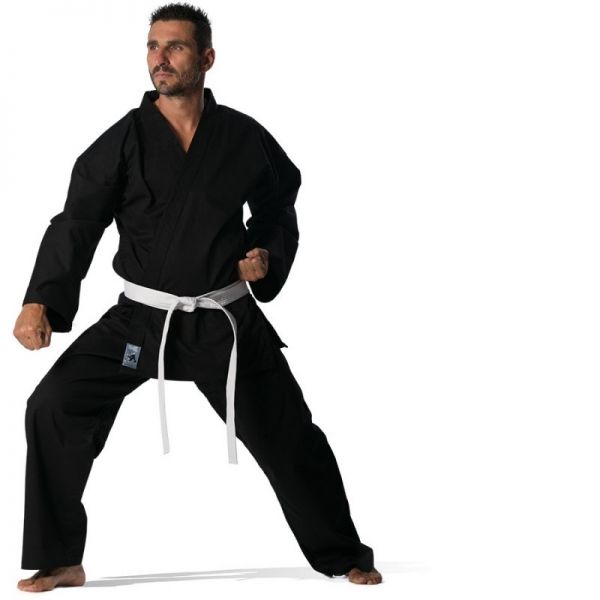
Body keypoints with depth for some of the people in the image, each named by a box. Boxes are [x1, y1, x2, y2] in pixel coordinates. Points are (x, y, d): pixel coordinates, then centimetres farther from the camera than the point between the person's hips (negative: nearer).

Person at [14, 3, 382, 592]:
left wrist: (268, 256, -5)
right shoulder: (123, 141, -6)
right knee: (55, 407, -14)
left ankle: (343, 556, 25)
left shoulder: (244, 139, -3)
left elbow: (278, 208, 15)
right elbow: (77, 224, -12)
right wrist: (40, 302, -23)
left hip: (226, 321, 0)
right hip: (139, 319, 0)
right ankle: (60, 562, -2)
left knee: (288, 435, 4)